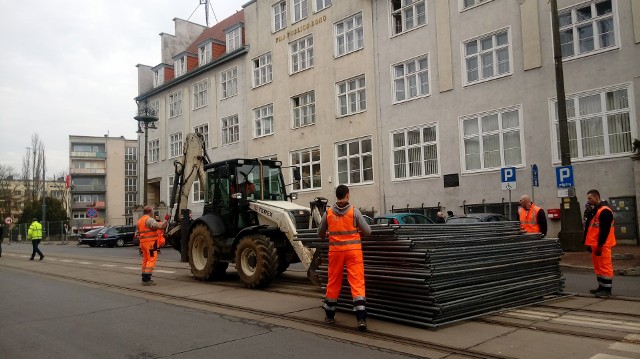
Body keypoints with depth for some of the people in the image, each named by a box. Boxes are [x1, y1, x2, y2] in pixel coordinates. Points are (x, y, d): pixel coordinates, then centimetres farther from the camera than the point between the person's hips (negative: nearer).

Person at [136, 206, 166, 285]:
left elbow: (137, 233, 22)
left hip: (143, 242, 10)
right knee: (151, 259, -9)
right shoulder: (149, 219, -12)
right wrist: (164, 223, -9)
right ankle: (147, 279, -14)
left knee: (145, 259, 17)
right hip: (150, 242, -10)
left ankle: (144, 278, 22)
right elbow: (158, 225, -24)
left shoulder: (139, 221, 18)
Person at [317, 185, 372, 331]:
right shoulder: (354, 211, -6)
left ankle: (329, 316, 28)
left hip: (335, 250, 2)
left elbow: (320, 235, 10)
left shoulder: (328, 213, 0)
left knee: (333, 282, 14)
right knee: (357, 283, -1)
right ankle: (361, 318, -8)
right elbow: (368, 231, -4)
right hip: (353, 250, -2)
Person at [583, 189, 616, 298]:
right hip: (595, 244, 10)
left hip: (602, 245, -10)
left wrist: (600, 245, -20)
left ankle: (607, 290, -2)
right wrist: (589, 244, 19)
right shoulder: (593, 211, 17)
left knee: (605, 266, -6)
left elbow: (605, 230, -20)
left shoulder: (605, 211, -14)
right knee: (598, 267, 15)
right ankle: (601, 287, 23)